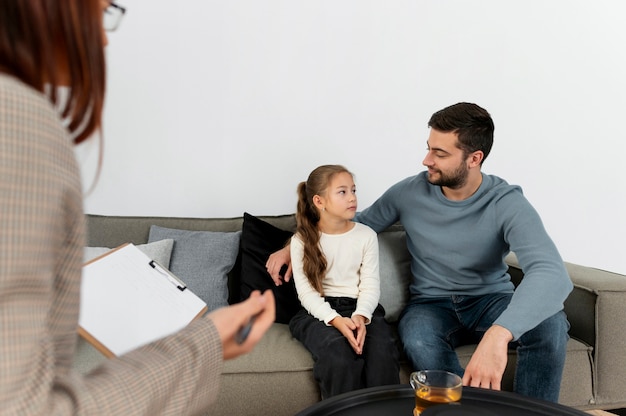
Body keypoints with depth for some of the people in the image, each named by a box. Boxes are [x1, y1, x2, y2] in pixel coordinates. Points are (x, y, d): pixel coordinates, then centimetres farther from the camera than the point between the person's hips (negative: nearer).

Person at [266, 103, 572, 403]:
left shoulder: (507, 203, -17)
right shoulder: (409, 192, -8)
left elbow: (551, 273, -34)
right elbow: (357, 225, 11)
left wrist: (498, 334, -53)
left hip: (491, 301, 0)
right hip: (431, 304, 1)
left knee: (550, 323, -33)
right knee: (418, 340, -36)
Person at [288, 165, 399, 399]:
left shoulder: (366, 235, 7)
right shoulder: (303, 240, 3)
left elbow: (370, 285, 1)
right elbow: (306, 291, -5)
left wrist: (360, 317, -20)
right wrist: (336, 320, -22)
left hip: (360, 309, 2)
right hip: (319, 311, -1)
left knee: (382, 353, -29)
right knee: (340, 356, -32)